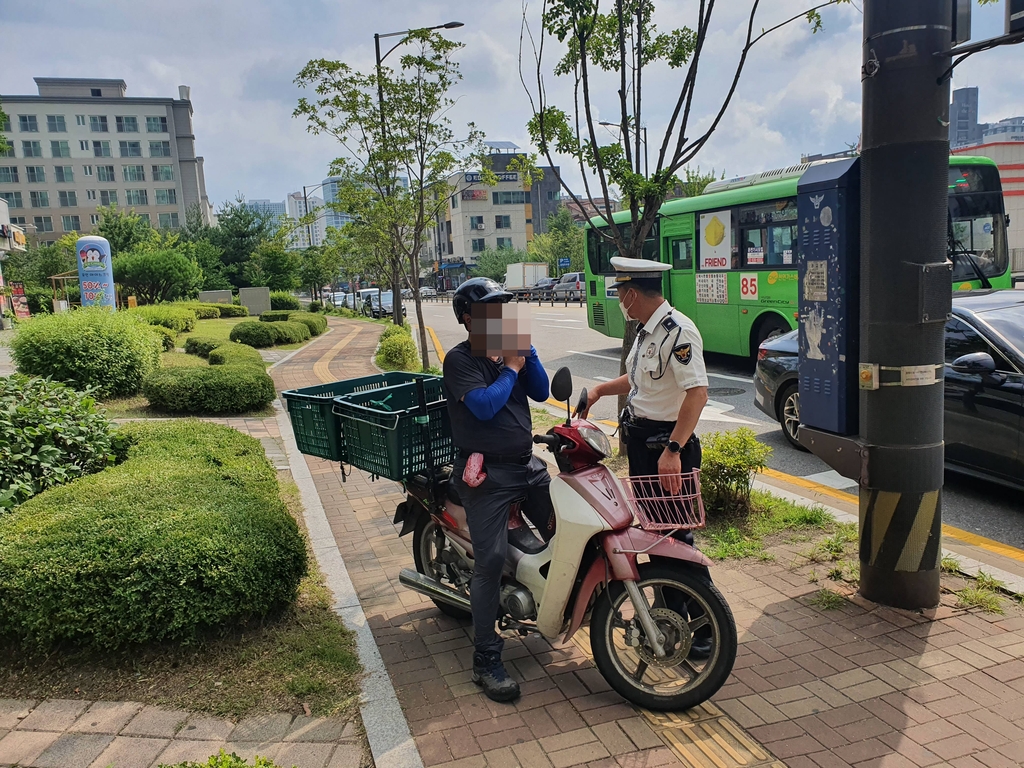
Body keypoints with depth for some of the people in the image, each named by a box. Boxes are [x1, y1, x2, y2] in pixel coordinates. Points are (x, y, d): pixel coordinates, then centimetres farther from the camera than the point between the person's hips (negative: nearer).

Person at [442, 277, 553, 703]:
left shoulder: (511, 351, 10)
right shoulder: (460, 359, -10)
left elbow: (541, 392, 6)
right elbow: (484, 405, -23)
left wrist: (525, 349, -4)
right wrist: (511, 367, -10)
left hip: (528, 464, 7)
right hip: (487, 473, -7)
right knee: (490, 560, -11)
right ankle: (486, 660, -3)